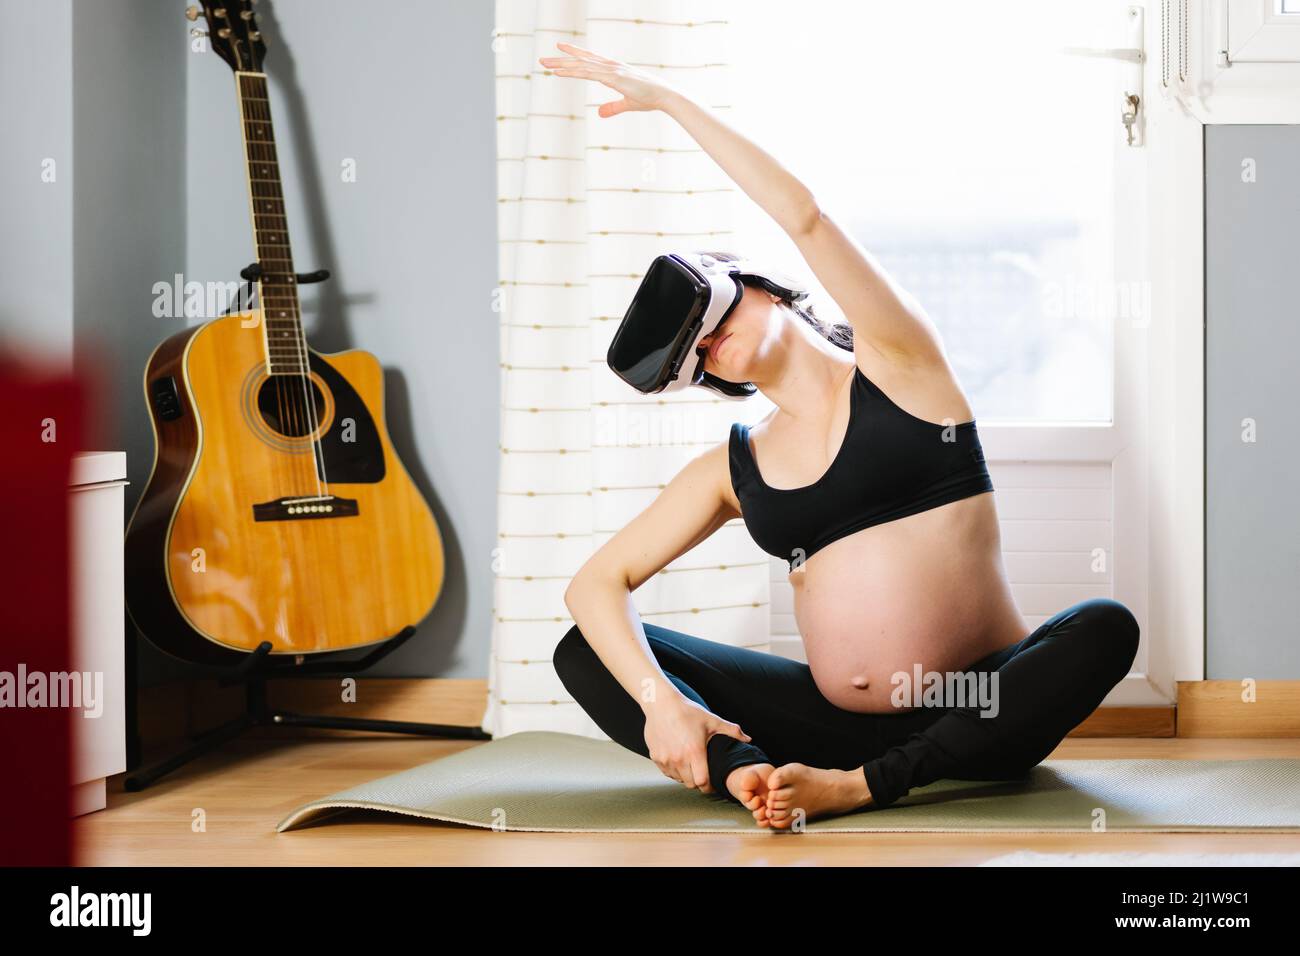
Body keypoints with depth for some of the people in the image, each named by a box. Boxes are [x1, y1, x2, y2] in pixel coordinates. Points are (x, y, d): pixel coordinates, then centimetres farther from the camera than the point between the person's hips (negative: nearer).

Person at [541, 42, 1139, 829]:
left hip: (977, 711, -3)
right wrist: (658, 701, -17)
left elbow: (805, 217, -13)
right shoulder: (733, 469, 12)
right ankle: (748, 773, -35)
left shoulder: (898, 365, 2)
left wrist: (667, 98, -8)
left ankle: (854, 786, -35)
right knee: (585, 654, -8)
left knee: (1104, 629, -35)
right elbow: (597, 582, 4)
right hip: (838, 720, 3)